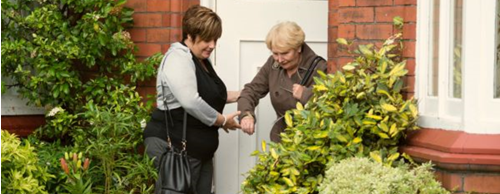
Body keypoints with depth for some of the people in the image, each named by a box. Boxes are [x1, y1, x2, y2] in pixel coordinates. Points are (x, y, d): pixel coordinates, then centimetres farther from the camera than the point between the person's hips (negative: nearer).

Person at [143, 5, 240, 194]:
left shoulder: (202, 61, 16)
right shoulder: (178, 58, -14)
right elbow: (190, 102, -24)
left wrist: (240, 95, 15)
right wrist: (223, 121, -13)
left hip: (200, 148, 9)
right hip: (173, 146, -9)